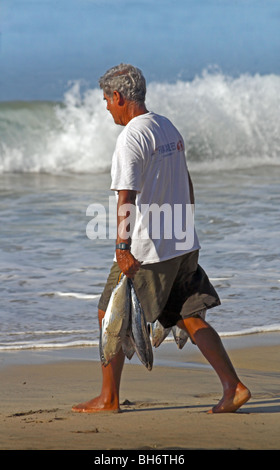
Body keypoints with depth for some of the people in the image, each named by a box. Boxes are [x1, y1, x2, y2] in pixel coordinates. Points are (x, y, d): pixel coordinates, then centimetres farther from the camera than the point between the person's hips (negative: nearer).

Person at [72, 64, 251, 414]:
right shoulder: (169, 129, 12)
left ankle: (108, 398, 13)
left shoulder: (131, 138, -15)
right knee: (190, 318, 8)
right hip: (184, 246, 8)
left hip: (147, 250, -8)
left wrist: (123, 247, -27)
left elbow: (126, 197, -23)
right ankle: (233, 387, -4)